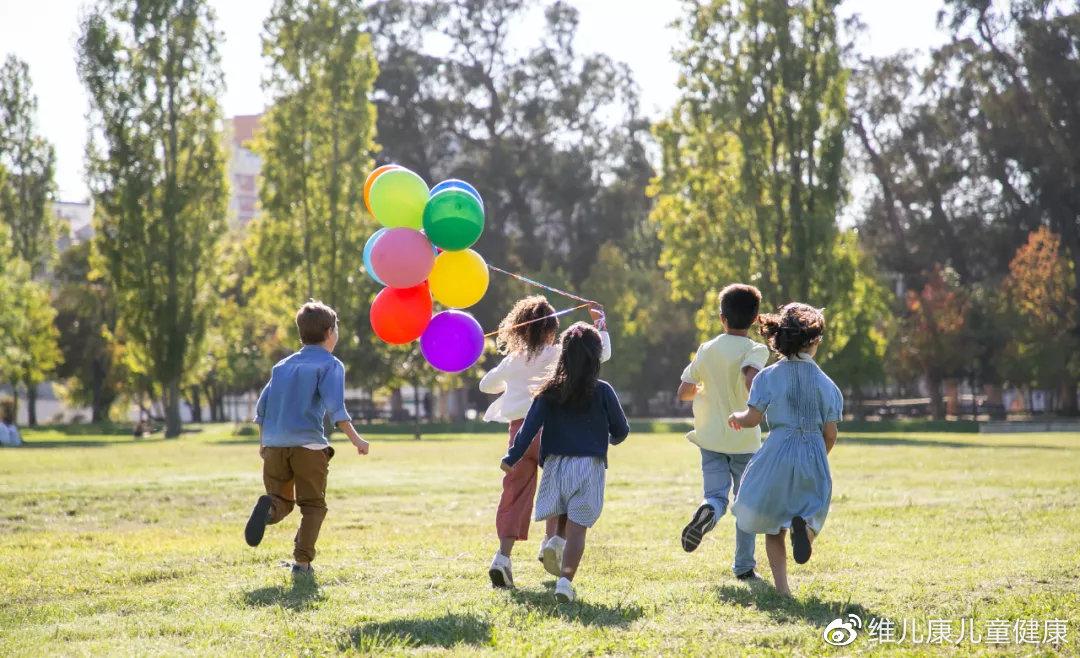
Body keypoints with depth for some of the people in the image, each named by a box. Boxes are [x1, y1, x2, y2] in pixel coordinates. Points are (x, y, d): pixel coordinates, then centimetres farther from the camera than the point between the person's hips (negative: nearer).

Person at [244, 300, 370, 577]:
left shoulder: (283, 365, 19)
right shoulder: (330, 364, 2)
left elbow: (262, 406, 17)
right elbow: (334, 406, -13)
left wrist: (263, 442, 28)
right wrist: (355, 438, -16)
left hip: (274, 443, 4)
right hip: (308, 443, -4)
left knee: (283, 501, 12)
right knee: (313, 505, 7)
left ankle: (269, 507, -23)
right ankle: (302, 561, -4)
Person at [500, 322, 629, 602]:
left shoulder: (550, 391, 2)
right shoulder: (602, 391, -2)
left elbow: (530, 426, -4)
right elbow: (621, 429, 5)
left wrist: (512, 458, 2)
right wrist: (612, 439, 28)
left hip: (556, 464, 2)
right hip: (589, 465, -2)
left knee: (562, 521, 23)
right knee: (577, 527, -4)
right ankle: (566, 579, -16)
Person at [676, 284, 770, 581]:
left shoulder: (706, 350, 3)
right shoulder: (756, 350, -9)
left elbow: (683, 392, 6)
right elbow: (752, 380, -30)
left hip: (711, 437, 2)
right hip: (745, 439, -2)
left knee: (717, 496, 0)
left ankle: (707, 511, -36)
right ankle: (744, 566, 14)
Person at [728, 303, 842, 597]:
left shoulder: (769, 376, -3)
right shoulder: (825, 383, 2)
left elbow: (752, 419, -8)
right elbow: (830, 434, 3)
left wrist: (736, 417, 15)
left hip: (778, 454, -1)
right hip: (814, 455, 1)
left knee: (772, 524, 14)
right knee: (811, 512, 14)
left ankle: (781, 585, 5)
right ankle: (803, 525, -24)